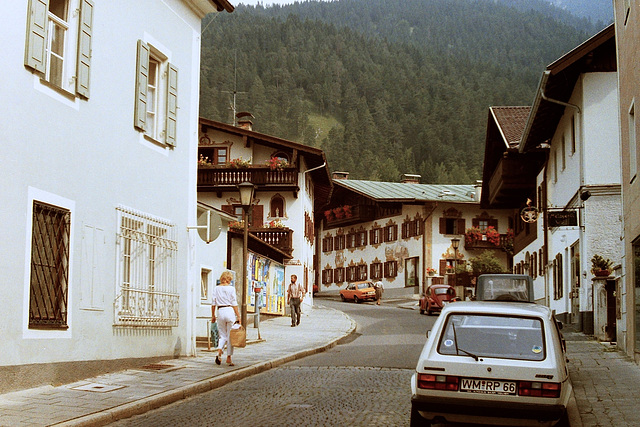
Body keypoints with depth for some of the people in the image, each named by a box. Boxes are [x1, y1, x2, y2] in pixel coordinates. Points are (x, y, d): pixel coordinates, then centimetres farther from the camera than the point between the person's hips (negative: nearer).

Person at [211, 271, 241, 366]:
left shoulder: (216, 288, 6)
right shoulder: (231, 288, -3)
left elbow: (213, 303, 6)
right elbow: (234, 304, -6)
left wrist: (213, 315, 14)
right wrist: (238, 316, -2)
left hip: (220, 312, 3)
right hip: (230, 311, -3)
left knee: (223, 335, 12)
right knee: (230, 336, 5)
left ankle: (219, 352, -14)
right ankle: (228, 358, 5)